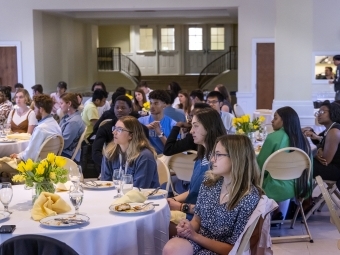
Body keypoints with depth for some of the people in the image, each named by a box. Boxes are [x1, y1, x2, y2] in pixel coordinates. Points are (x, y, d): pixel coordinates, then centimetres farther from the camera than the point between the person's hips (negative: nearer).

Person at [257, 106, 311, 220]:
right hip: (298, 188, 6)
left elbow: (260, 165, -6)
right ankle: (280, 215, 34)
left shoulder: (273, 137, -13)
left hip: (278, 189, -6)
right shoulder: (302, 139, 3)